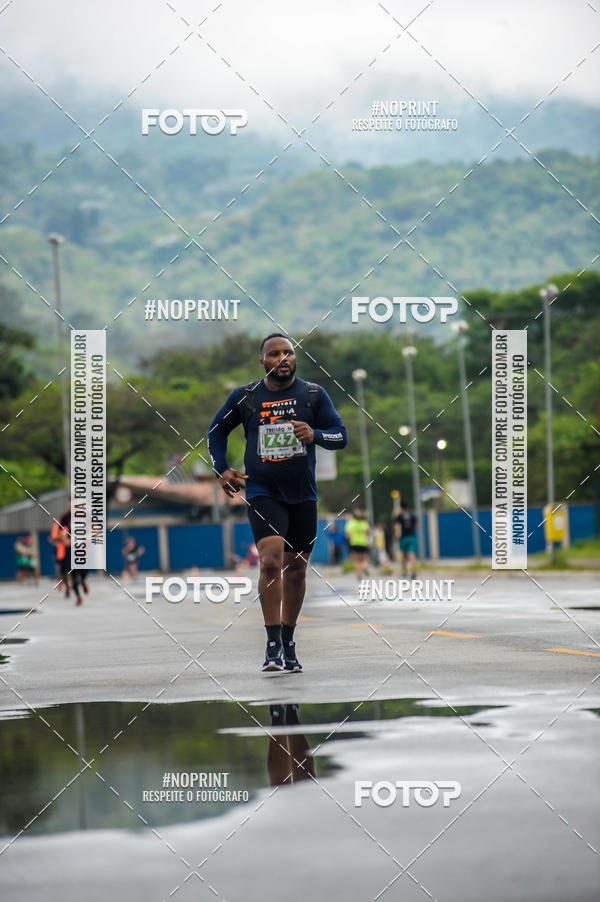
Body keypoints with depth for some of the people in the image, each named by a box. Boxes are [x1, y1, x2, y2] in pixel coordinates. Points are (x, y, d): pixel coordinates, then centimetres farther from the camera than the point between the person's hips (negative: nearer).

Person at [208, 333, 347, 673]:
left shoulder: (314, 394, 0)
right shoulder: (245, 397, -1)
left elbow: (341, 436, 0)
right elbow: (217, 429, 15)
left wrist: (315, 434, -20)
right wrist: (222, 469, 5)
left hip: (302, 494, 2)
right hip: (262, 492, -2)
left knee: (296, 569, 10)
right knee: (271, 561, -20)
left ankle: (288, 643, 25)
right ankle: (273, 644, -16)